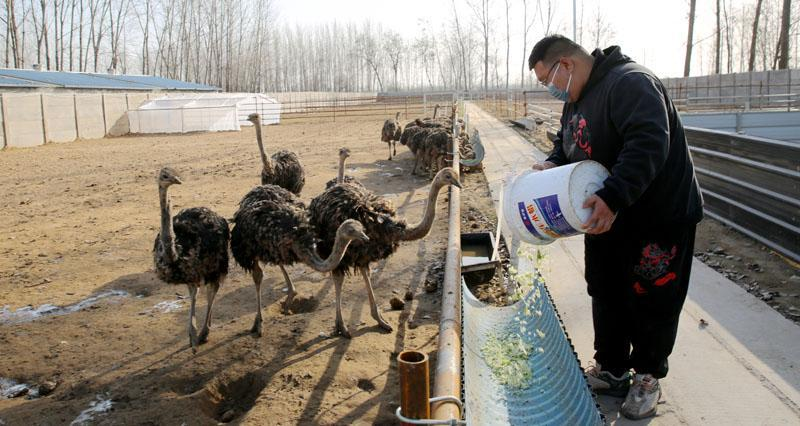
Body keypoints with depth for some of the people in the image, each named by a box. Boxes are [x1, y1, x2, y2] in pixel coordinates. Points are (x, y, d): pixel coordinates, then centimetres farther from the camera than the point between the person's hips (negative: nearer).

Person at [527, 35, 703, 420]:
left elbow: (649, 143, -35)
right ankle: (611, 370, 29)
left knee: (652, 301, 4)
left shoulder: (629, 82, -22)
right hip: (607, 217, 9)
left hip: (660, 216, -9)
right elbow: (566, 143, 20)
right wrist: (554, 164, -3)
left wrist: (613, 197, -42)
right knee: (606, 294, 14)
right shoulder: (576, 99, 9)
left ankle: (647, 376, 23)